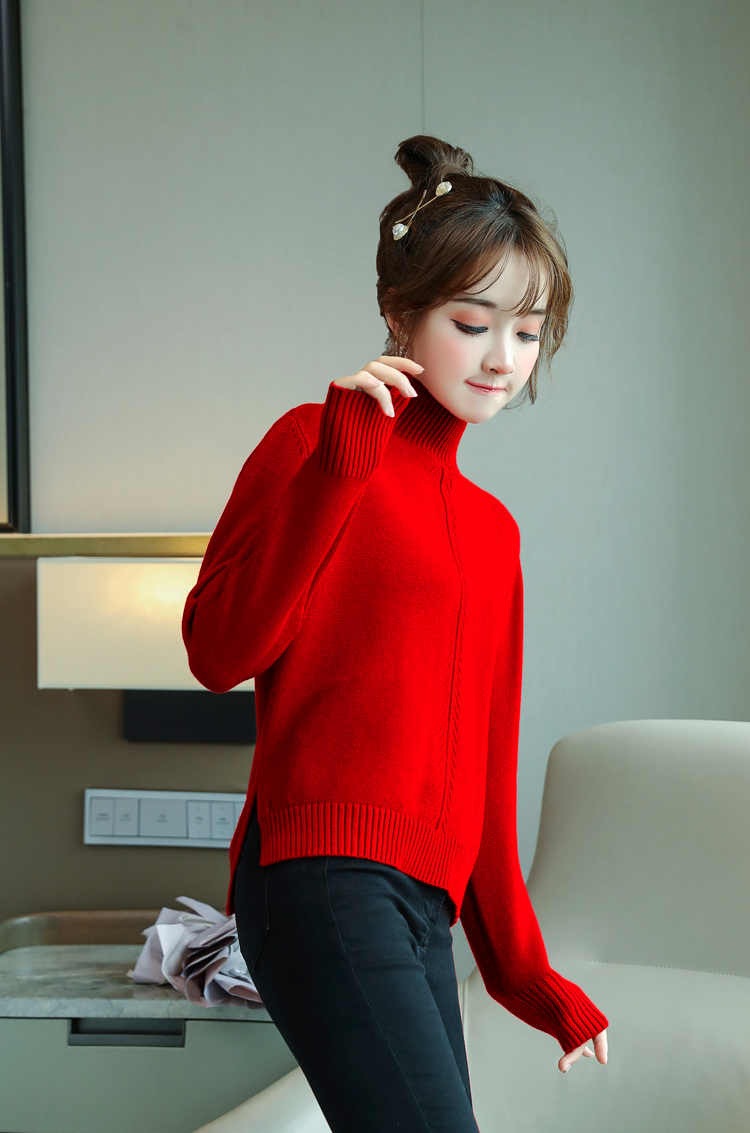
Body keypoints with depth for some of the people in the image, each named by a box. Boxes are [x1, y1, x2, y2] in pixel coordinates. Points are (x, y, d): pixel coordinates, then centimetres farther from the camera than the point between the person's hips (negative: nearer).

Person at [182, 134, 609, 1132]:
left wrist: (528, 975, 24)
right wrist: (342, 455, -15)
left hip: (426, 902, 7)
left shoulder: (493, 528, 20)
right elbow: (220, 652, -12)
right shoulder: (316, 441, 1)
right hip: (325, 874, -7)